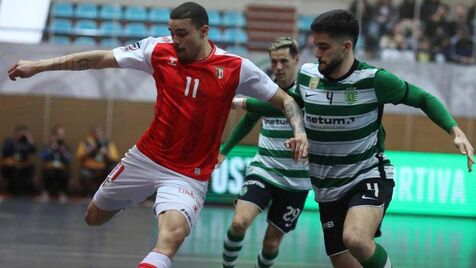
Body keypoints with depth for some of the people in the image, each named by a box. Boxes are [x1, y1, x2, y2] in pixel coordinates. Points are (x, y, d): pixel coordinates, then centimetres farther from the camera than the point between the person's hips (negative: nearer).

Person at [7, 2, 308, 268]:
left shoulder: (236, 68, -12)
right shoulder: (159, 51, -7)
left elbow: (285, 99, -2)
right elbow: (100, 59, -3)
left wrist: (299, 131, -21)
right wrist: (38, 66, -4)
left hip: (189, 175, -4)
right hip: (146, 157, 4)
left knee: (171, 236, -31)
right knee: (94, 217, 20)